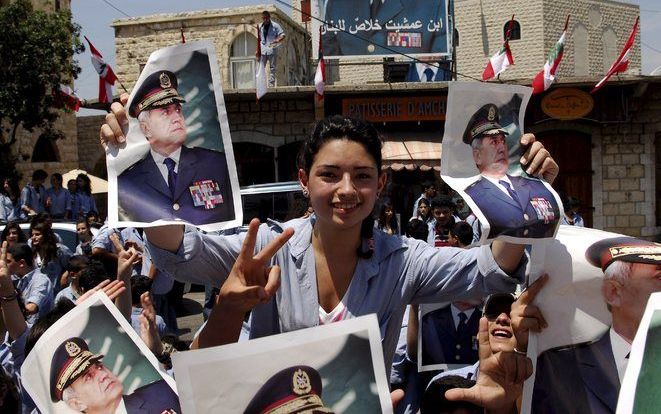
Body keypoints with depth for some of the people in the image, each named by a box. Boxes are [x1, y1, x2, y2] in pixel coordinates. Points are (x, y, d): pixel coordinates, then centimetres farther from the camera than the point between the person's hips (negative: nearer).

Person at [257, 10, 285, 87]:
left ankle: (271, 85, 5)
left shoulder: (275, 25, 1)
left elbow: (282, 35, -3)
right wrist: (257, 50, 13)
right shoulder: (260, 26, 13)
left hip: (272, 50, -3)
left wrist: (277, 40, -23)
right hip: (262, 51, 3)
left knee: (272, 68, 2)